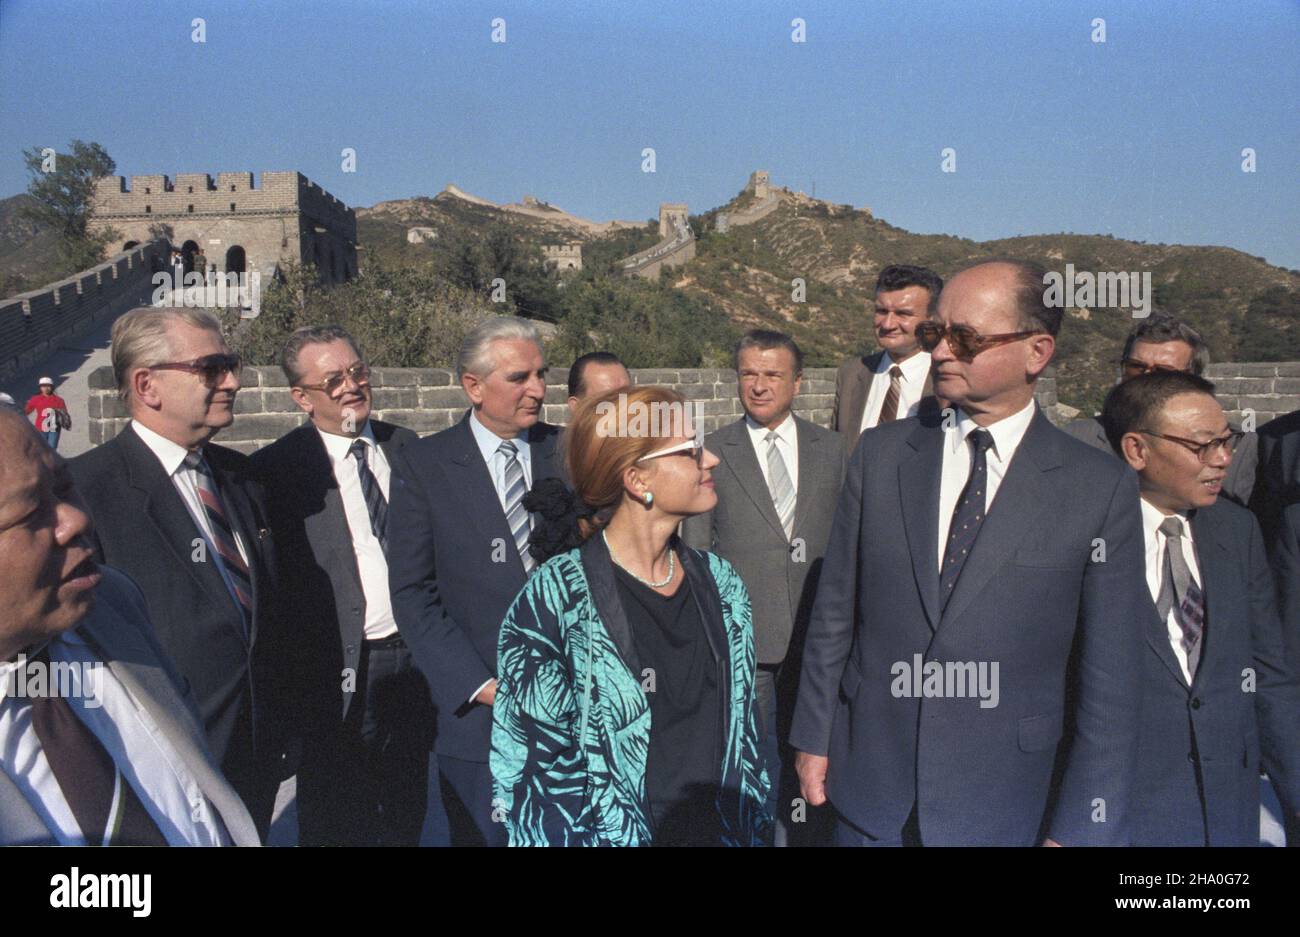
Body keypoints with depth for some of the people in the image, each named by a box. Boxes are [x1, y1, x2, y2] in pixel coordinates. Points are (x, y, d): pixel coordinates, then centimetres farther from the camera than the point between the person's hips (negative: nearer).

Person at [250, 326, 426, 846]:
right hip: (339, 675, -4)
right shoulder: (276, 469, -9)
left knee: (408, 813, 21)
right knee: (337, 823, 13)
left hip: (414, 661, 5)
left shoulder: (404, 446, 6)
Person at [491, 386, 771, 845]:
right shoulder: (554, 597, -18)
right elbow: (530, 759, -14)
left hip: (723, 829, 5)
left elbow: (742, 719, 6)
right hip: (614, 832, -4)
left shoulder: (719, 581, -2)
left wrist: (754, 824, 5)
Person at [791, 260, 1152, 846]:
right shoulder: (879, 455, -2)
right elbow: (835, 610, 2)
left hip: (1009, 807, -1)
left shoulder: (1101, 489, -9)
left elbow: (1108, 681, -7)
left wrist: (1078, 829, -7)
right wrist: (813, 738, 4)